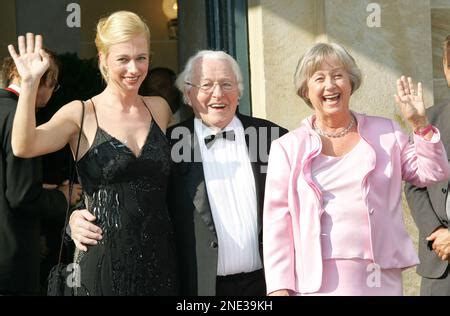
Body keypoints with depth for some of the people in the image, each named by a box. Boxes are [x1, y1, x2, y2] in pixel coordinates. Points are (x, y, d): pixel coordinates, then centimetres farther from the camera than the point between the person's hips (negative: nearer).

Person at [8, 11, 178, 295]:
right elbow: (23, 147, -19)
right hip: (104, 258, -3)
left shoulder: (159, 108, 8)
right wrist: (30, 83, -26)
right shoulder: (81, 114, -2)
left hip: (159, 259, 3)